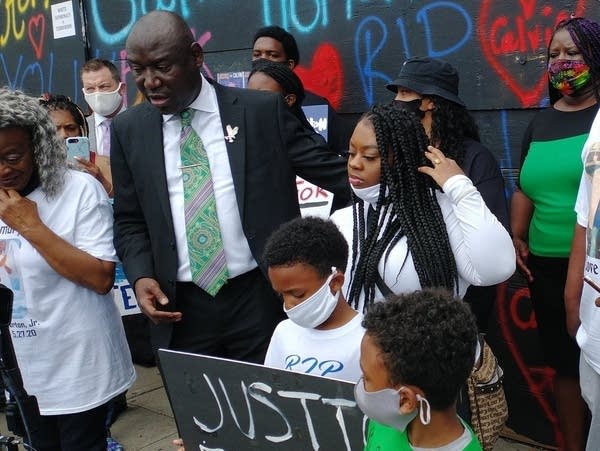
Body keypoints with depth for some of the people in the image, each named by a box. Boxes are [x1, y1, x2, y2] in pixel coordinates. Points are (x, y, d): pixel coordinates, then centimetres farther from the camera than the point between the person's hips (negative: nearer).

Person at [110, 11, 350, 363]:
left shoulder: (263, 111, -4)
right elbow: (129, 220, 10)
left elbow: (332, 171, -2)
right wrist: (141, 276, -7)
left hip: (260, 299, -2)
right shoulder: (129, 130, 4)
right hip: (181, 307, 2)